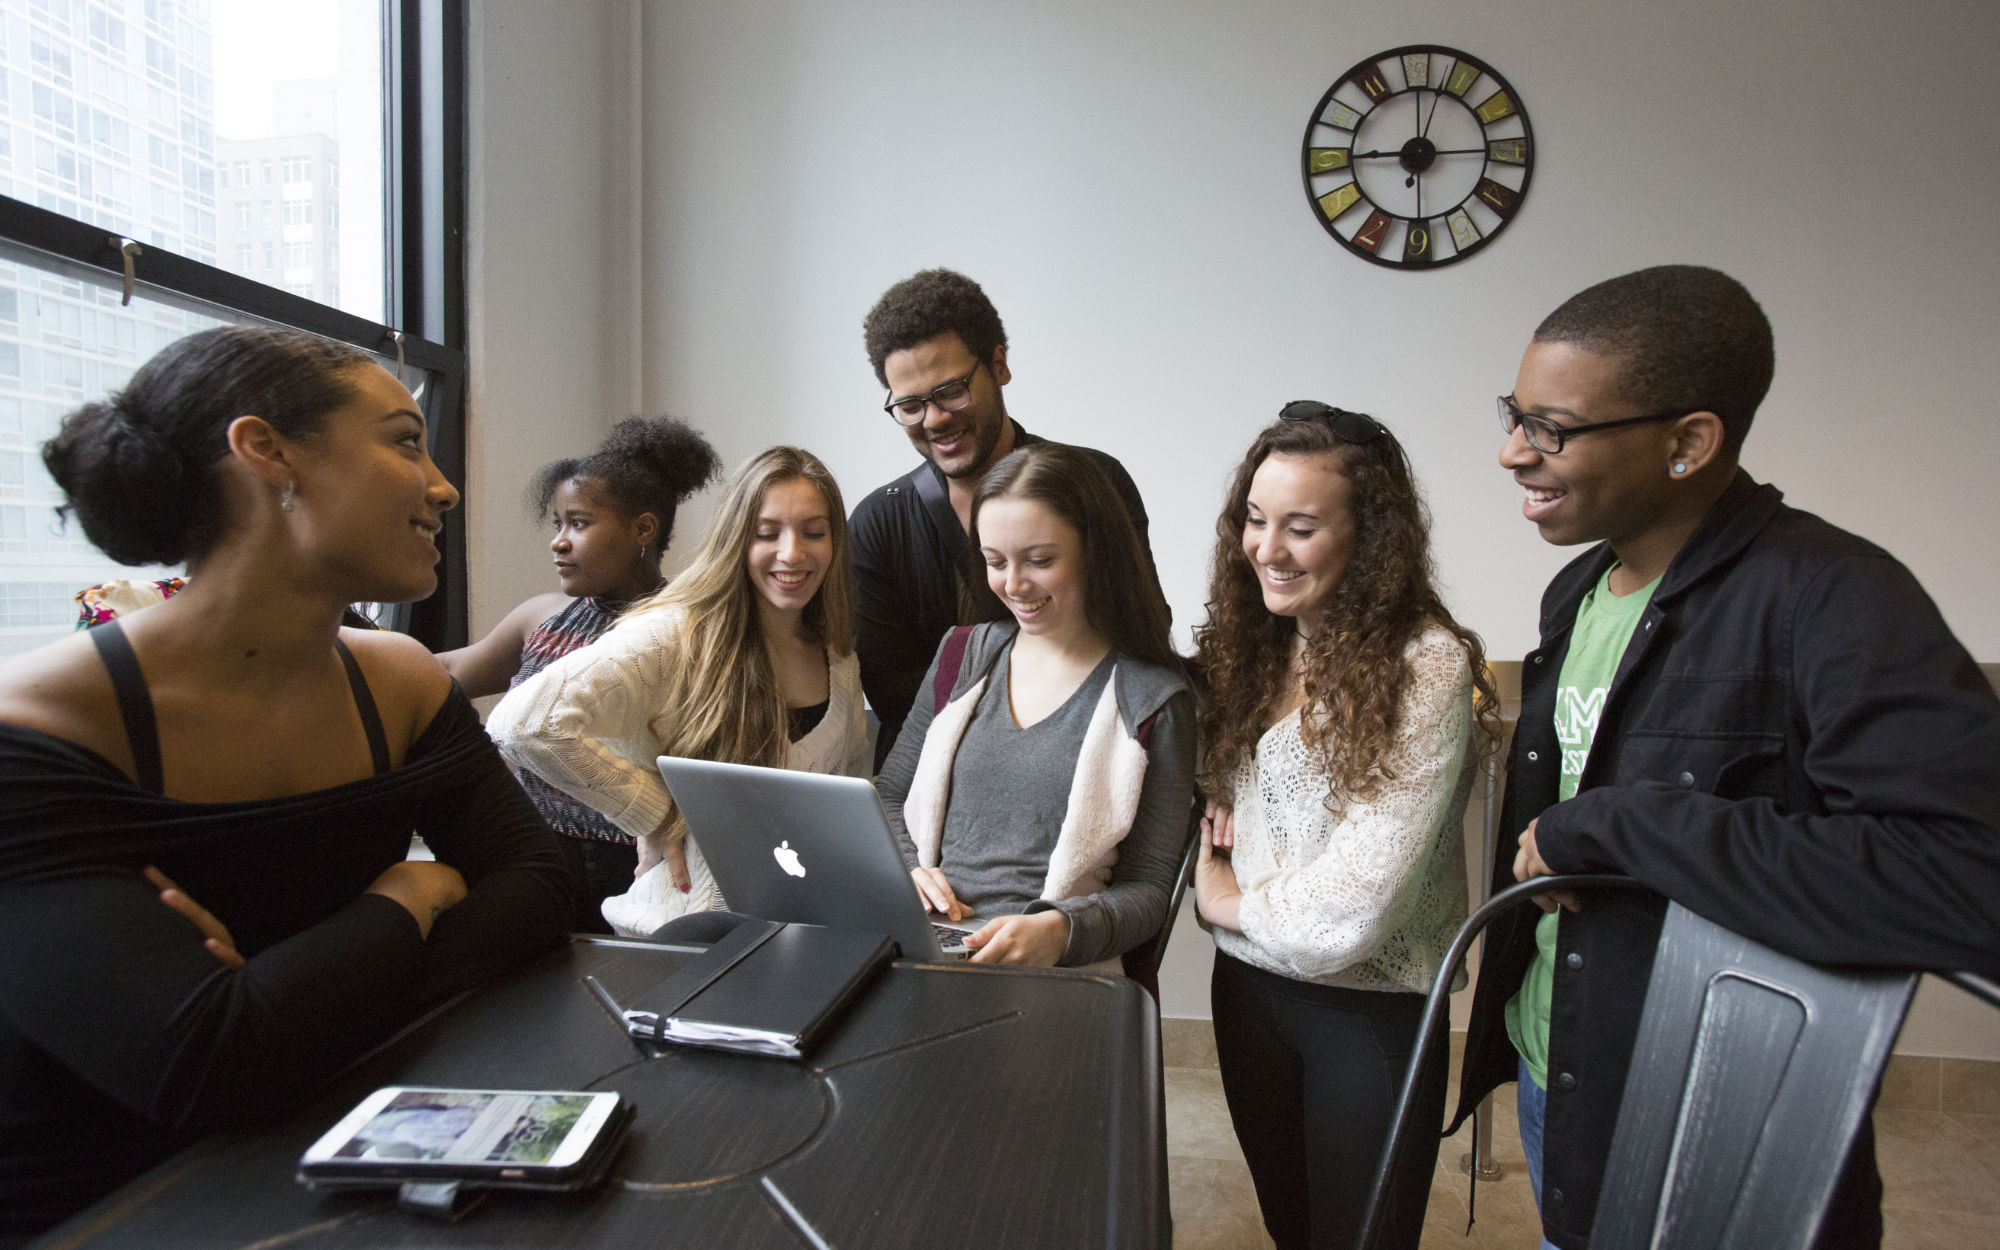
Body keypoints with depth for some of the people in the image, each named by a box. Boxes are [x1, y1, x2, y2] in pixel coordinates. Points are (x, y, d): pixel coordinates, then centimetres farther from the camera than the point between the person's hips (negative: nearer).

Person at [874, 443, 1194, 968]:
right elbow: (888, 796, 18)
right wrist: (904, 869, -2)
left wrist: (1059, 931, -21)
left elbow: (1148, 888, -2)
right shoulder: (964, 655, 12)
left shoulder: (1154, 700, -2)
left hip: (1056, 969, -2)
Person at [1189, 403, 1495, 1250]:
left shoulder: (1428, 667, -20)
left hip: (1370, 1010, -6)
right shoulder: (1250, 646, 1)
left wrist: (1225, 898, -8)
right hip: (1247, 984, 6)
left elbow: (1352, 909, -23)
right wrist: (1218, 827, -8)